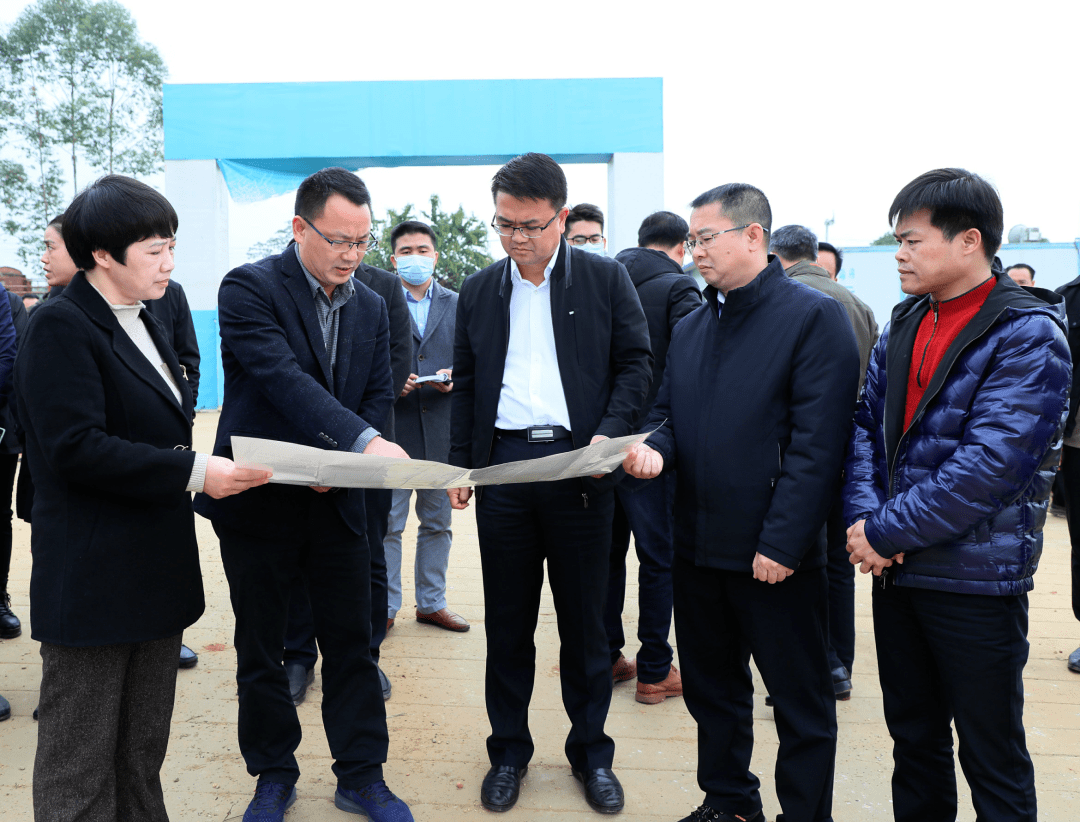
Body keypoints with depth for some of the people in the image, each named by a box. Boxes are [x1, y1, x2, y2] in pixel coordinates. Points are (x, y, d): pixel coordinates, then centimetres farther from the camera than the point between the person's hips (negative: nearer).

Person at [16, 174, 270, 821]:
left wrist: (214, 464, 3)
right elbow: (75, 447, -22)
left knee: (144, 754, 19)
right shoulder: (61, 326, -13)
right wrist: (193, 471, -23)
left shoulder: (146, 325, 14)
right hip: (93, 581, -8)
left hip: (156, 571, 8)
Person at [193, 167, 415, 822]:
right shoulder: (250, 288, -10)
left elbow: (379, 394, 8)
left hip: (337, 499, 4)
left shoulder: (372, 306, 8)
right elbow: (283, 379, -24)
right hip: (258, 498, -3)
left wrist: (340, 461, -10)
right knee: (261, 647, 11)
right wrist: (363, 441, -36)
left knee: (352, 641, 9)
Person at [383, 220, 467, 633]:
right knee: (388, 524, 1)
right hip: (392, 428, -3)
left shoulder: (457, 305, 11)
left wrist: (456, 379, -10)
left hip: (442, 429, 3)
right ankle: (385, 607, 15)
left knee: (437, 523, 13)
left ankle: (432, 603, 26)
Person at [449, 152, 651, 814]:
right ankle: (509, 749, 27)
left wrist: (610, 432, -14)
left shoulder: (606, 279, 3)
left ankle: (592, 752, 26)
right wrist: (460, 464, 8)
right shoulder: (479, 290, 12)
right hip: (502, 463, 3)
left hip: (578, 462, -2)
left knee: (584, 617, 8)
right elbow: (465, 383, 14)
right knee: (508, 617, 10)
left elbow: (635, 363, 2)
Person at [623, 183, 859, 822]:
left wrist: (781, 542, -19)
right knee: (712, 690, 19)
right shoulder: (690, 328, 13)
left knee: (802, 703, 9)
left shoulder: (815, 317, -10)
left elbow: (818, 443, -16)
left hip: (775, 555, -7)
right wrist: (655, 448, -7)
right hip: (699, 547, 7)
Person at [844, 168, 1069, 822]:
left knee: (992, 757, 10)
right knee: (913, 736, 20)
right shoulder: (905, 326, 8)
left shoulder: (1028, 336, -13)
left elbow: (991, 464, -21)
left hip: (977, 578, -6)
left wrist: (886, 530, -18)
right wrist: (864, 516, -10)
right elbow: (867, 425, 6)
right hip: (896, 570, 6)